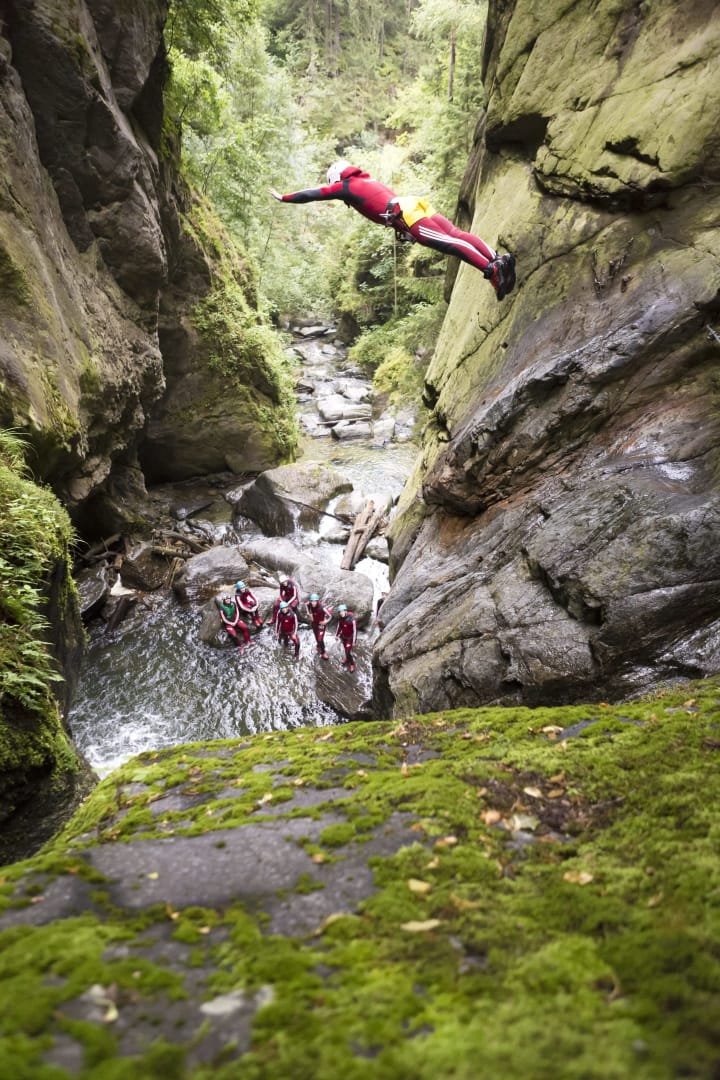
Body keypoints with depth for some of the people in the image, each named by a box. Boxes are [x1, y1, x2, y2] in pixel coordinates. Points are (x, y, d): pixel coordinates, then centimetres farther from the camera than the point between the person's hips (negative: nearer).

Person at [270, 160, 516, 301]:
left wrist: (284, 197, 31)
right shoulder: (366, 179, 36)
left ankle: (492, 269, -36)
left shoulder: (345, 186, 13)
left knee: (446, 243, -21)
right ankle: (499, 259, -21)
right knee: (457, 235, -6)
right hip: (413, 204, 8)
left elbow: (314, 194, 19)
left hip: (405, 215, -8)